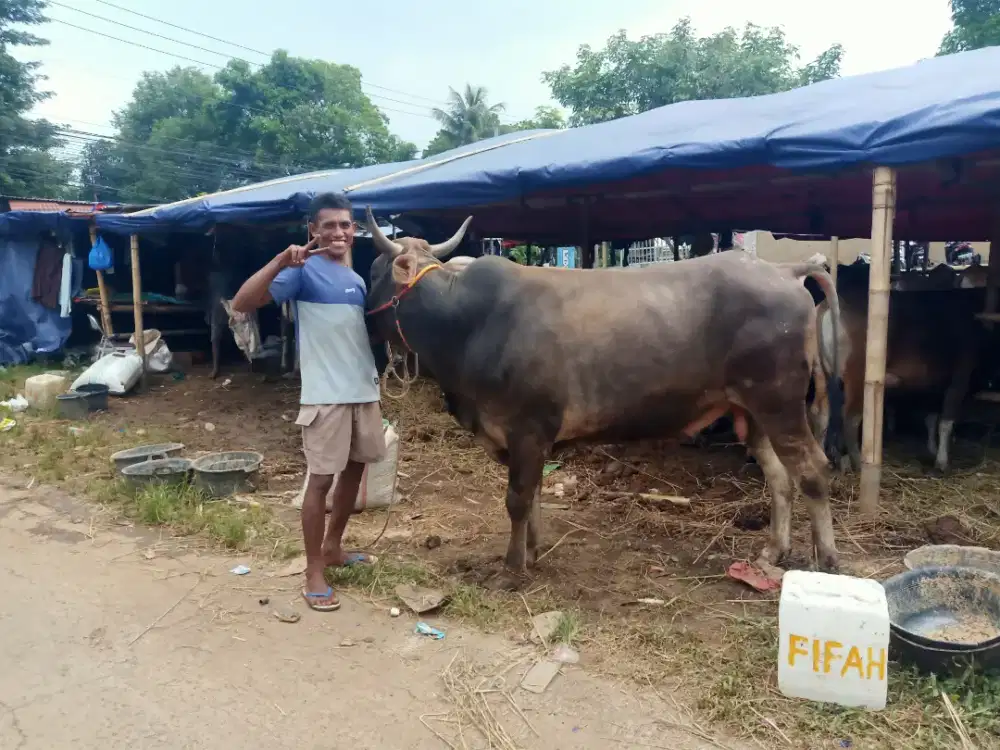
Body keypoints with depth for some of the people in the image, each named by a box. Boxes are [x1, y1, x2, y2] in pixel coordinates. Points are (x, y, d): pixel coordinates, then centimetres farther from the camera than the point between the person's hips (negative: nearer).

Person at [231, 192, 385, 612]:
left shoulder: (357, 278, 14)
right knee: (322, 478, -3)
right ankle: (313, 572, 9)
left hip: (364, 391, 8)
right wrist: (281, 261, -28)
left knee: (354, 468, 16)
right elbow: (242, 303, -19)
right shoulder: (304, 270, -7)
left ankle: (333, 547, 33)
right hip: (325, 394, -7)